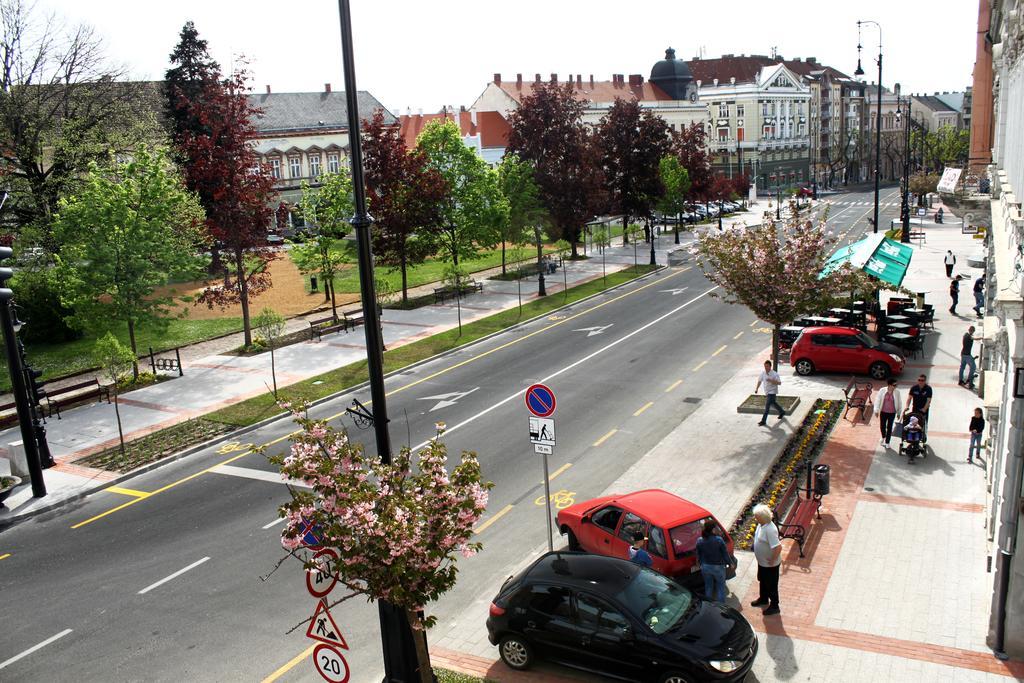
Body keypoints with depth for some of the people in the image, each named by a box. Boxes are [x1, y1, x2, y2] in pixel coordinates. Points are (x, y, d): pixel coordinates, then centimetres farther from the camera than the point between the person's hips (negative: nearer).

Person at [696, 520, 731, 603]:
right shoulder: (719, 540, -22)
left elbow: (698, 556, 1)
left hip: (705, 567, 3)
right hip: (718, 567, -3)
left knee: (708, 586, 21)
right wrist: (730, 563, 6)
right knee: (720, 586, 17)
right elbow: (725, 554, -12)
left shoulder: (699, 541, -10)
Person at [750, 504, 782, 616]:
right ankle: (763, 599, 50)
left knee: (771, 585, 11)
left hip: (770, 564, -9)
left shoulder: (770, 530, -35)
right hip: (762, 561, 9)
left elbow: (778, 547, -36)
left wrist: (772, 561, -24)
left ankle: (774, 606, 30)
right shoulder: (761, 524, -6)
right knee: (762, 581, 28)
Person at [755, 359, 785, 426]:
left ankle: (763, 421, -9)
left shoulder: (774, 374, -19)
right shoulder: (763, 373, -2)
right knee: (773, 403, 24)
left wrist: (771, 381, -31)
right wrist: (756, 388, -3)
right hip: (767, 392, 7)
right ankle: (782, 412, 49)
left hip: (772, 392, -7)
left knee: (767, 405, -11)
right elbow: (760, 381, 8)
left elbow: (779, 383, -18)